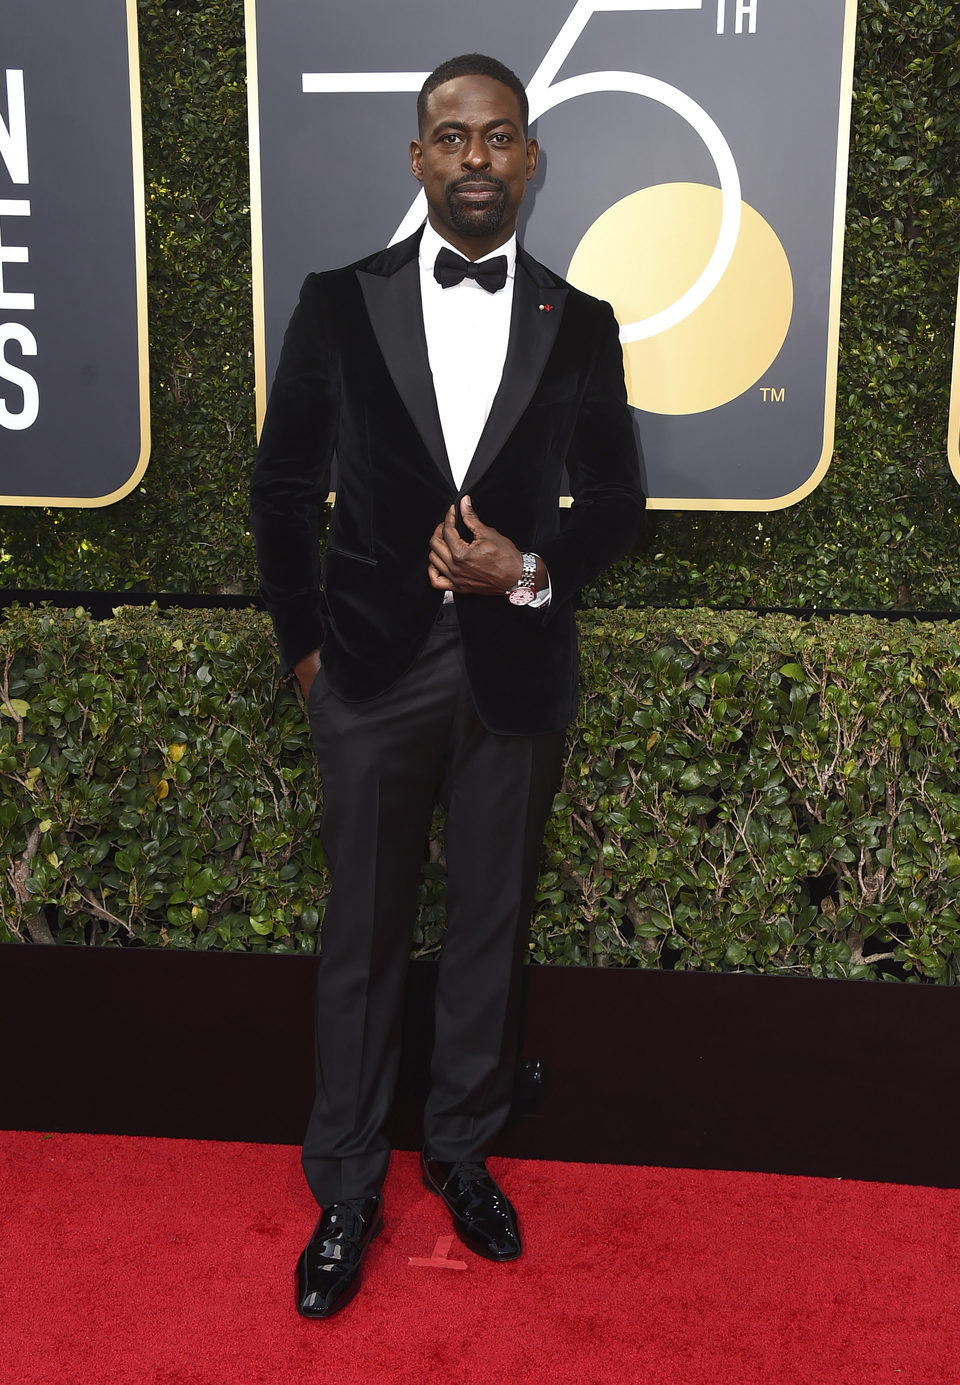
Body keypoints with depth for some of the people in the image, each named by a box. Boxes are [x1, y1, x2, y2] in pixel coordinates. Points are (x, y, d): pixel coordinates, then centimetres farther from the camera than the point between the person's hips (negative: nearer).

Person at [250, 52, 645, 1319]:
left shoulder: (578, 324, 3)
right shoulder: (339, 303, 0)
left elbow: (616, 500, 7)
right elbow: (284, 486, 5)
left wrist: (531, 570, -12)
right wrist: (303, 643, 1)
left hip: (516, 673, 1)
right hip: (373, 670, -1)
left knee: (492, 929, 13)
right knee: (362, 938, 9)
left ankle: (463, 1151, 35)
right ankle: (345, 1189, 26)